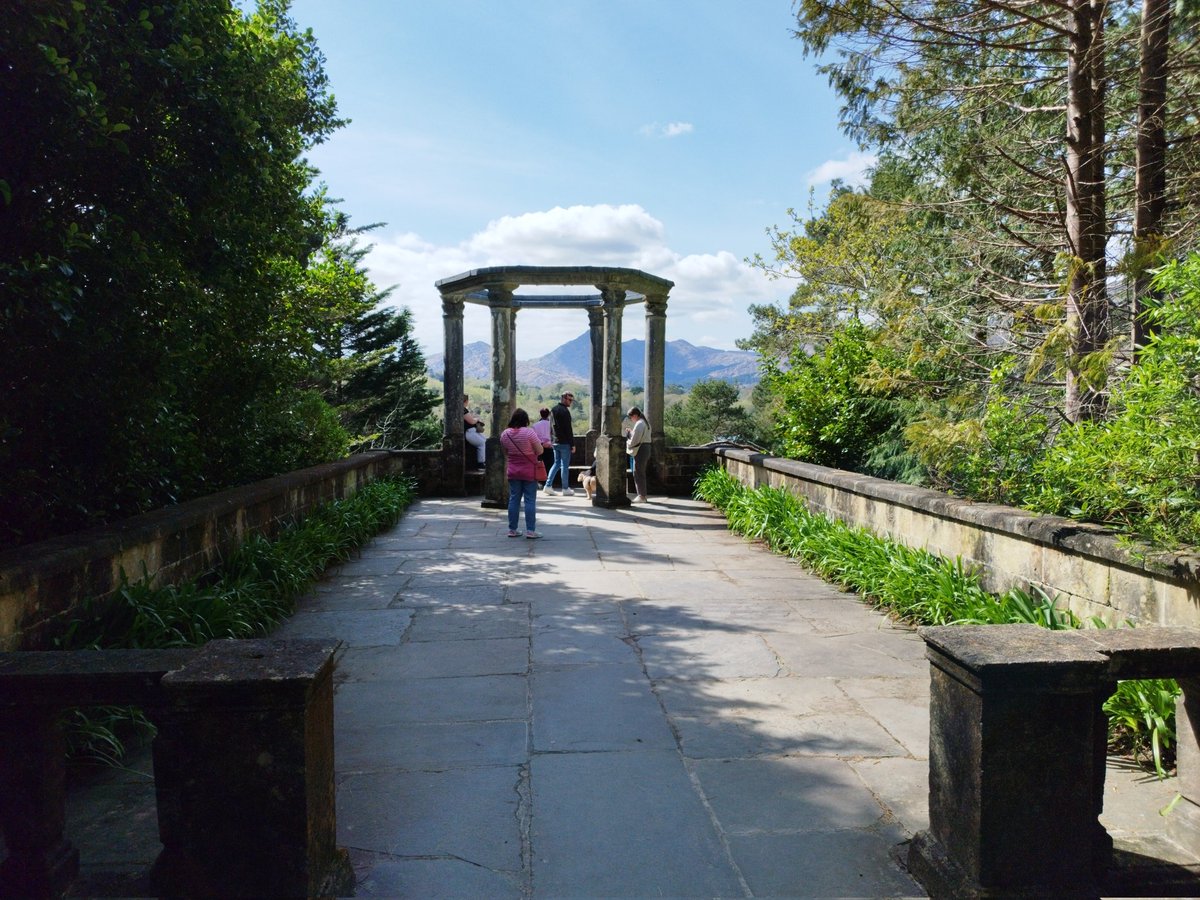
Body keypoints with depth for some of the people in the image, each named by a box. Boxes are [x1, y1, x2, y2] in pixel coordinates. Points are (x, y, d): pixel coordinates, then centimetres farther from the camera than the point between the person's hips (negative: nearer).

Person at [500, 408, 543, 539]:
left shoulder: (504, 434, -1)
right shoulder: (529, 432, -16)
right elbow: (540, 451, -11)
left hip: (513, 471, 4)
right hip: (529, 472, -4)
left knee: (514, 500, 10)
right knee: (530, 501, 0)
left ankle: (512, 529, 13)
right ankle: (530, 530, 0)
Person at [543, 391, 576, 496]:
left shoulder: (553, 410, 12)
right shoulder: (564, 411, -15)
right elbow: (568, 429, -17)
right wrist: (573, 443, -13)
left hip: (555, 441, 8)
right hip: (564, 443, -8)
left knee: (557, 463, 16)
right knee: (565, 466, -1)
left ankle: (548, 486, 10)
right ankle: (565, 489, 4)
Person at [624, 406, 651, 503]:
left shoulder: (639, 424, -16)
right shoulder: (645, 423, 15)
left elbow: (634, 441, -19)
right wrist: (631, 432, 10)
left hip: (640, 451, -10)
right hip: (646, 449, 10)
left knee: (638, 474, -4)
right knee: (642, 473, 15)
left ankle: (641, 496, -2)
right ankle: (643, 495, 19)